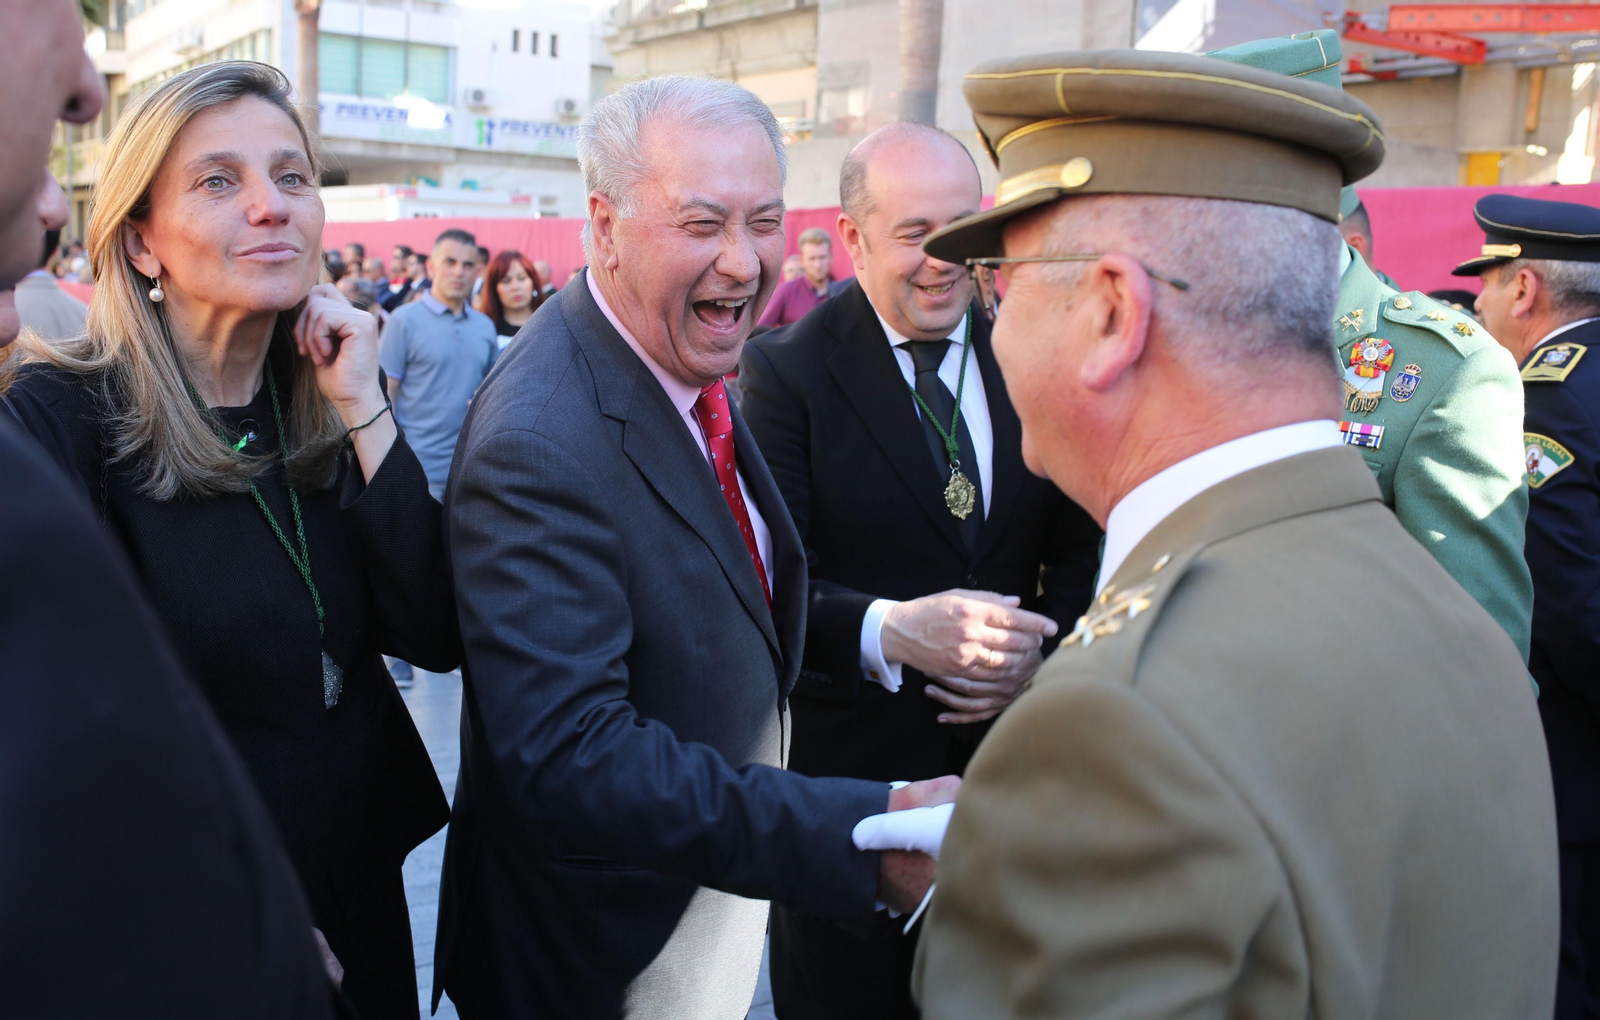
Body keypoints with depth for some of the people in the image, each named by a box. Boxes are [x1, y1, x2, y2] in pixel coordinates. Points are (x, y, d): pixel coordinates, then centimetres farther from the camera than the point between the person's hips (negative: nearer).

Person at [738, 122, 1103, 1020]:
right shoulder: (786, 371, -10)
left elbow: (1082, 554, 7)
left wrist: (1044, 649, -12)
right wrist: (890, 631, -34)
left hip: (1010, 753, 4)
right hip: (846, 773, -4)